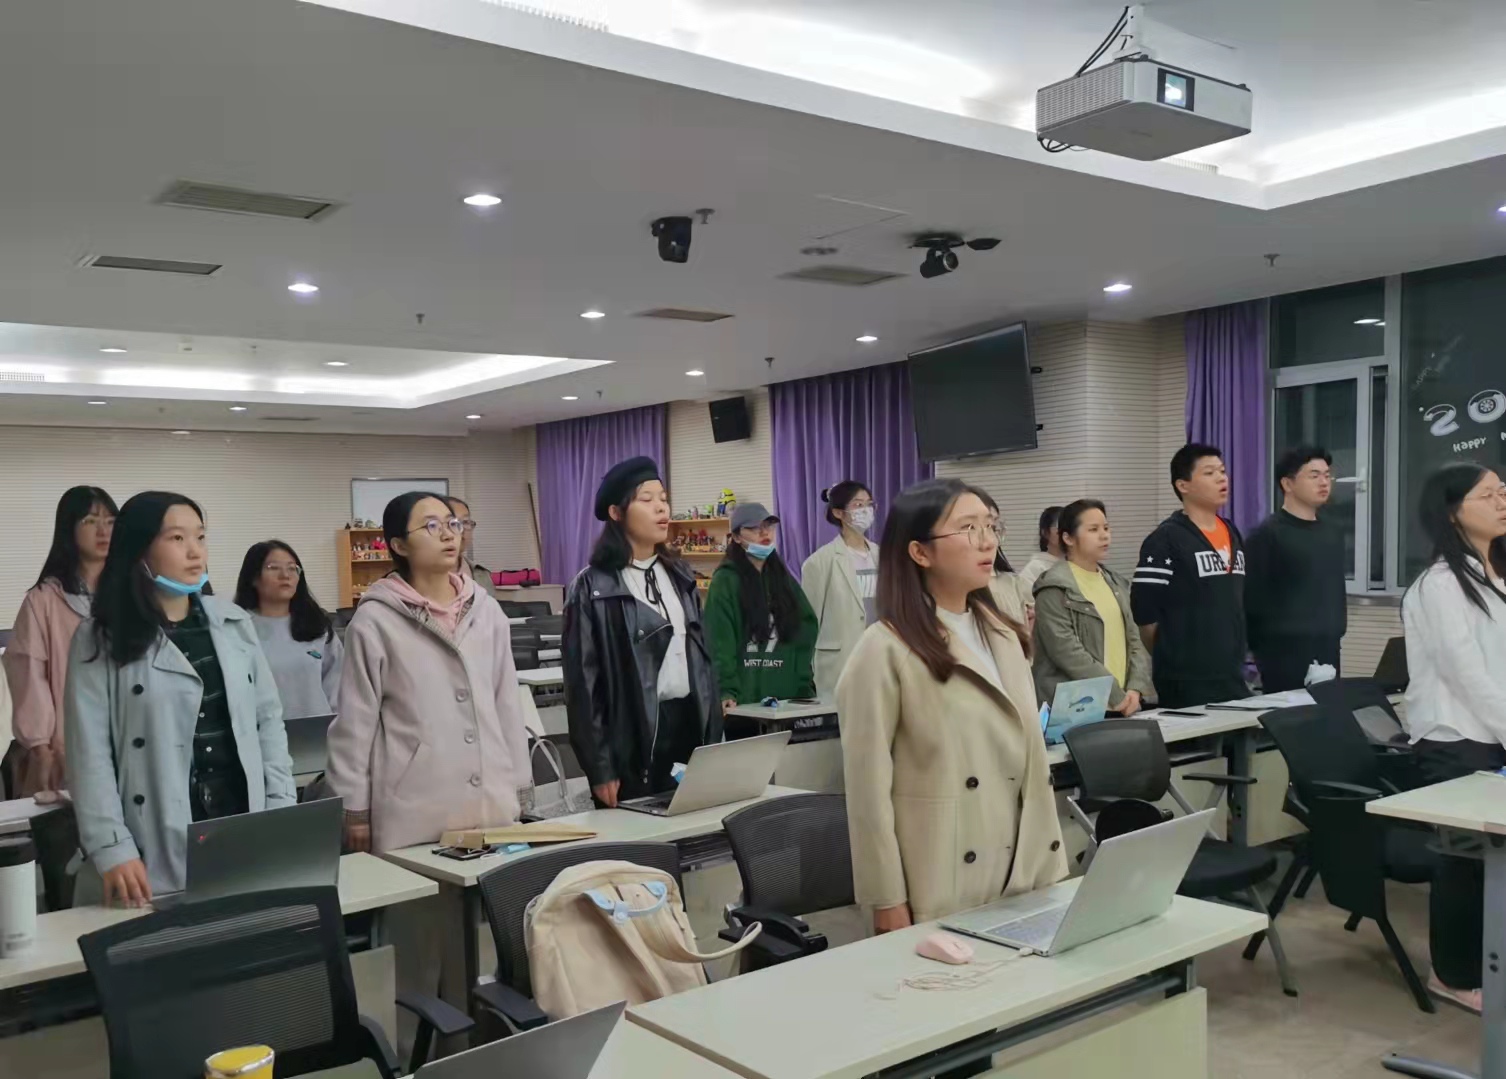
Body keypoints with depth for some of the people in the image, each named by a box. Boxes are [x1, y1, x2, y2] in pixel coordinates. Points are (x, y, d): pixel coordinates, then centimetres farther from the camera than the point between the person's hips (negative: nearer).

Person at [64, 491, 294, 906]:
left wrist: (283, 811, 2)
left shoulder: (235, 623, 8)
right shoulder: (100, 641, -3)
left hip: (242, 830, 4)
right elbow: (90, 753, -8)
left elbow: (269, 720, 10)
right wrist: (112, 849, -15)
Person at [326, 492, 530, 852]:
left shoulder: (487, 612, 7)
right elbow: (355, 721, -2)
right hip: (413, 815, -4)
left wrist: (518, 788, 12)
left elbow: (507, 704, 11)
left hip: (492, 806, 4)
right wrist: (355, 811, -1)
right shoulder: (375, 621, -5)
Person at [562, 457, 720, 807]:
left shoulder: (679, 576, 12)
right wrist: (600, 767, -11)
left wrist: (714, 737, 10)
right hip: (635, 735, -5)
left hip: (690, 723, 5)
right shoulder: (592, 588, -7)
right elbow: (583, 681, -8)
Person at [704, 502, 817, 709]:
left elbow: (807, 626, 10)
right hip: (745, 697, -5)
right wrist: (726, 692, -24)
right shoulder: (725, 581, -5)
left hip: (786, 693, 5)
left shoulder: (783, 577, 13)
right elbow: (720, 643, -13)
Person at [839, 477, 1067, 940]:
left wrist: (1051, 866, 12)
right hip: (942, 891, -6)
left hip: (1020, 882, 6)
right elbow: (869, 788, -12)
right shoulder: (886, 649, -13)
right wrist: (889, 904, -12)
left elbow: (1031, 753, 14)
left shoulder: (1004, 636, 10)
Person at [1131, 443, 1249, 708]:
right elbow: (1144, 610, -13)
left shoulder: (1233, 535, 13)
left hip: (1234, 677, 7)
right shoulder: (1166, 540, -11)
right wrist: (1173, 657, -3)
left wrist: (1229, 651, 15)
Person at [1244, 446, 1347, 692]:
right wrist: (1262, 648, -10)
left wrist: (1336, 634, 15)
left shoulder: (1332, 534, 14)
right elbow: (1253, 599, -12)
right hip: (1285, 654, -7)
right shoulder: (1267, 534, -9)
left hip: (1328, 653, 7)